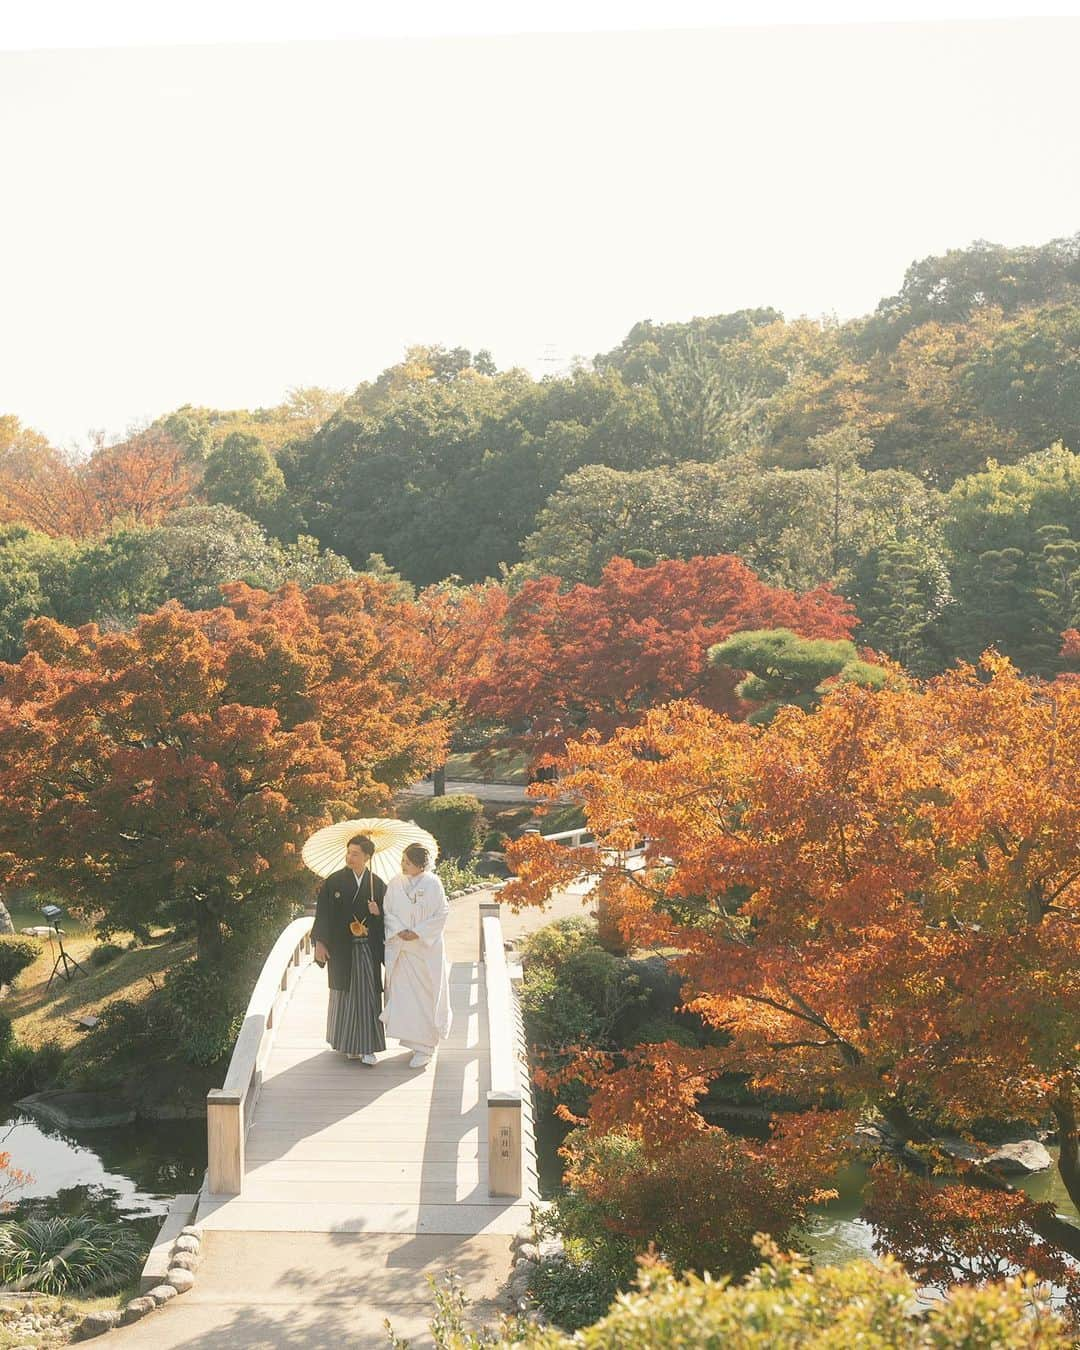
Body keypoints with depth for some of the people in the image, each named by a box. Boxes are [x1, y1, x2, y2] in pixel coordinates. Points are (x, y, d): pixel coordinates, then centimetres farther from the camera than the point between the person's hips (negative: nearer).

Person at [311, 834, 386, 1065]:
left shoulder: (377, 884, 3)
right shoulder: (333, 882, -1)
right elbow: (322, 913, -2)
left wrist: (378, 913, -12)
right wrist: (319, 942, -7)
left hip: (368, 948, 1)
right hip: (341, 947, -1)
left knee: (368, 994, -1)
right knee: (345, 993, 7)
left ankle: (366, 1047, 2)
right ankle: (347, 1043, 18)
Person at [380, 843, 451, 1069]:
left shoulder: (432, 884, -9)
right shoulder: (395, 884, 2)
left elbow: (441, 914, -7)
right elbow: (388, 912, 7)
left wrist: (418, 933, -14)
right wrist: (399, 930, -11)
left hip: (425, 949, -3)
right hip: (400, 948, 3)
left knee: (425, 995, 2)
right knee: (402, 993, 2)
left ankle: (424, 1046, 10)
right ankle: (413, 1039, 15)